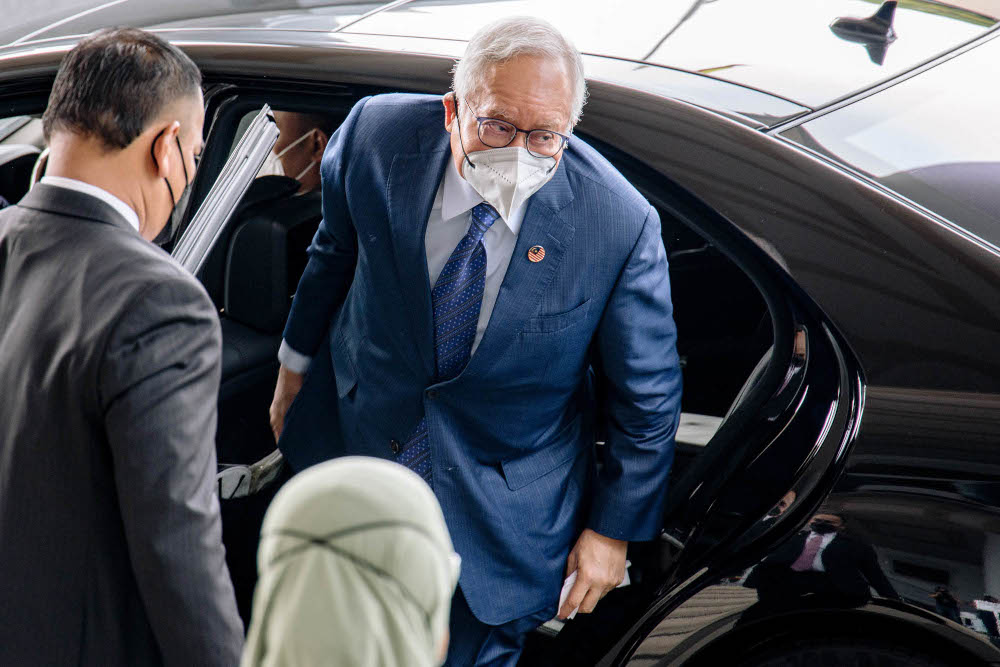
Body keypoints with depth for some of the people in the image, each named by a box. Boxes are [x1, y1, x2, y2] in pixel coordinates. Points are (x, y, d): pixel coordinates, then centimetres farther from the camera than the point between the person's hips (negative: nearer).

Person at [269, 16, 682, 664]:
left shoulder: (621, 224, -26)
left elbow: (649, 395, -11)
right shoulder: (376, 136, -20)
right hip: (354, 436, 3)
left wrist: (615, 528, -5)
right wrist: (297, 362, 16)